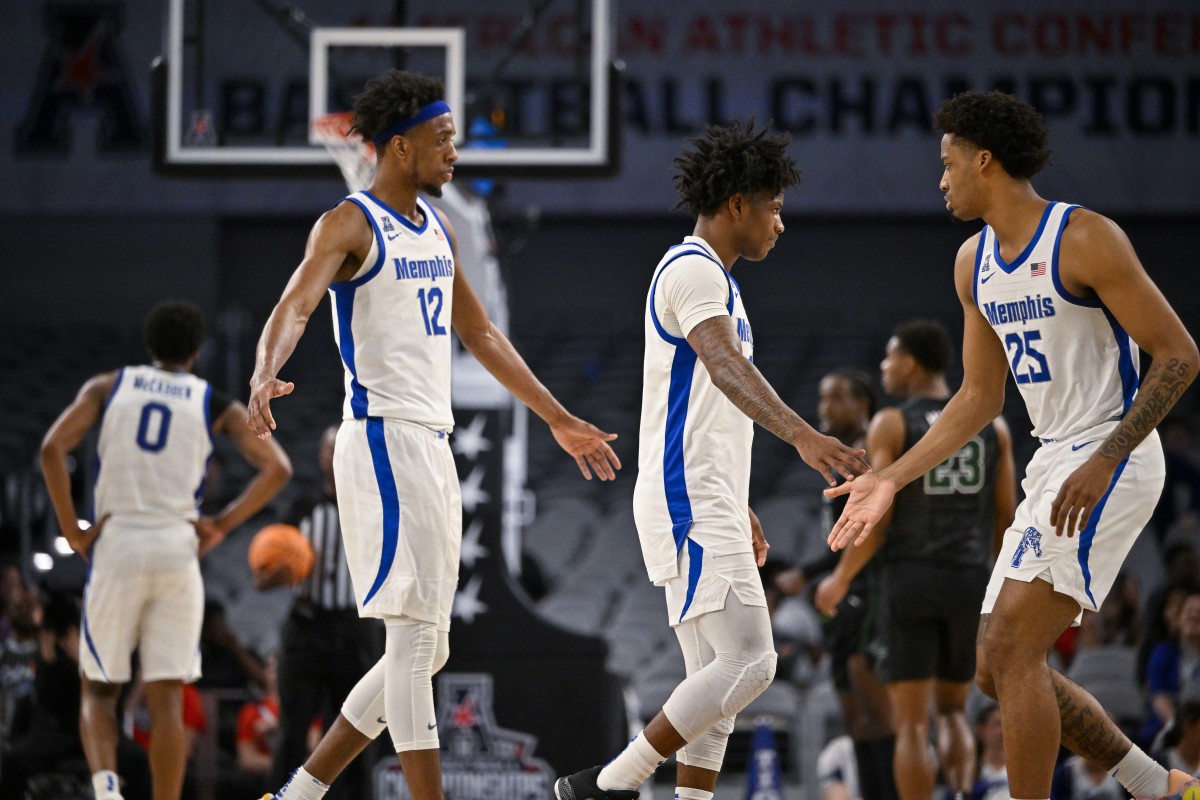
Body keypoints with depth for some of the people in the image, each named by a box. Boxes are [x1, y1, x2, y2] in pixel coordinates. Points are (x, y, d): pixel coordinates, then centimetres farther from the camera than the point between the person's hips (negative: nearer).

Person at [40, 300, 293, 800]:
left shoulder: (108, 387, 8)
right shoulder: (217, 405, 9)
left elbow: (53, 448, -6)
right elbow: (276, 468, -3)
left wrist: (73, 531, -1)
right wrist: (221, 525, 1)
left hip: (116, 546, 0)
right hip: (178, 549, 0)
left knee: (98, 690, 11)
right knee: (167, 698, 2)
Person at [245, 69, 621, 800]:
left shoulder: (437, 229, 18)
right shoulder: (350, 225, -7)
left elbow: (482, 335, 28)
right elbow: (295, 307, -23)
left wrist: (560, 421, 31)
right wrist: (265, 377, -44)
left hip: (434, 445, 9)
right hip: (384, 439, -9)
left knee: (424, 650, 9)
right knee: (415, 641, -11)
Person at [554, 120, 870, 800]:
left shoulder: (708, 275, 22)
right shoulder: (693, 270, -11)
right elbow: (725, 365, -29)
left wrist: (738, 511, 31)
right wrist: (801, 435, -44)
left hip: (705, 505, 11)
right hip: (691, 504, -11)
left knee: (718, 675, 7)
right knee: (748, 661, -15)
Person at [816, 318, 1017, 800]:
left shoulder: (891, 425, -3)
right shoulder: (992, 426, 9)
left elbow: (876, 516, -8)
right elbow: (1006, 518, 9)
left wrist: (840, 579, 5)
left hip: (910, 578, -4)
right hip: (971, 580, 4)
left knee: (911, 722, 0)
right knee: (952, 710, 18)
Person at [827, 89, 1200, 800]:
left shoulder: (1084, 239, -14)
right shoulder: (974, 263, 12)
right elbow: (980, 396, 20)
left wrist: (1105, 460, -24)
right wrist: (892, 480, 12)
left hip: (1109, 464, -9)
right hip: (1052, 465, 9)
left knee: (1012, 651, -18)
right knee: (1001, 669, 8)